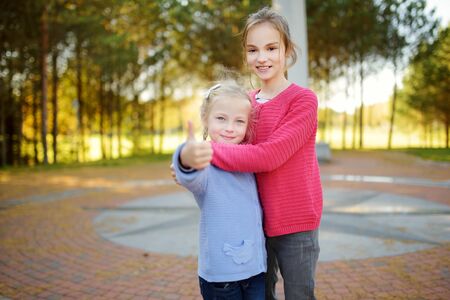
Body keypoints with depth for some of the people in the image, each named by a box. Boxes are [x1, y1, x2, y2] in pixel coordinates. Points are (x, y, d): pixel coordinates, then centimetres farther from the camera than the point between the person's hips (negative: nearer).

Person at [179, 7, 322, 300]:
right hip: (257, 222, 5)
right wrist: (190, 163, -10)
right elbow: (238, 151, 8)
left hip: (295, 225, -5)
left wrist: (209, 152, -27)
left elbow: (269, 156, -23)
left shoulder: (303, 99, -12)